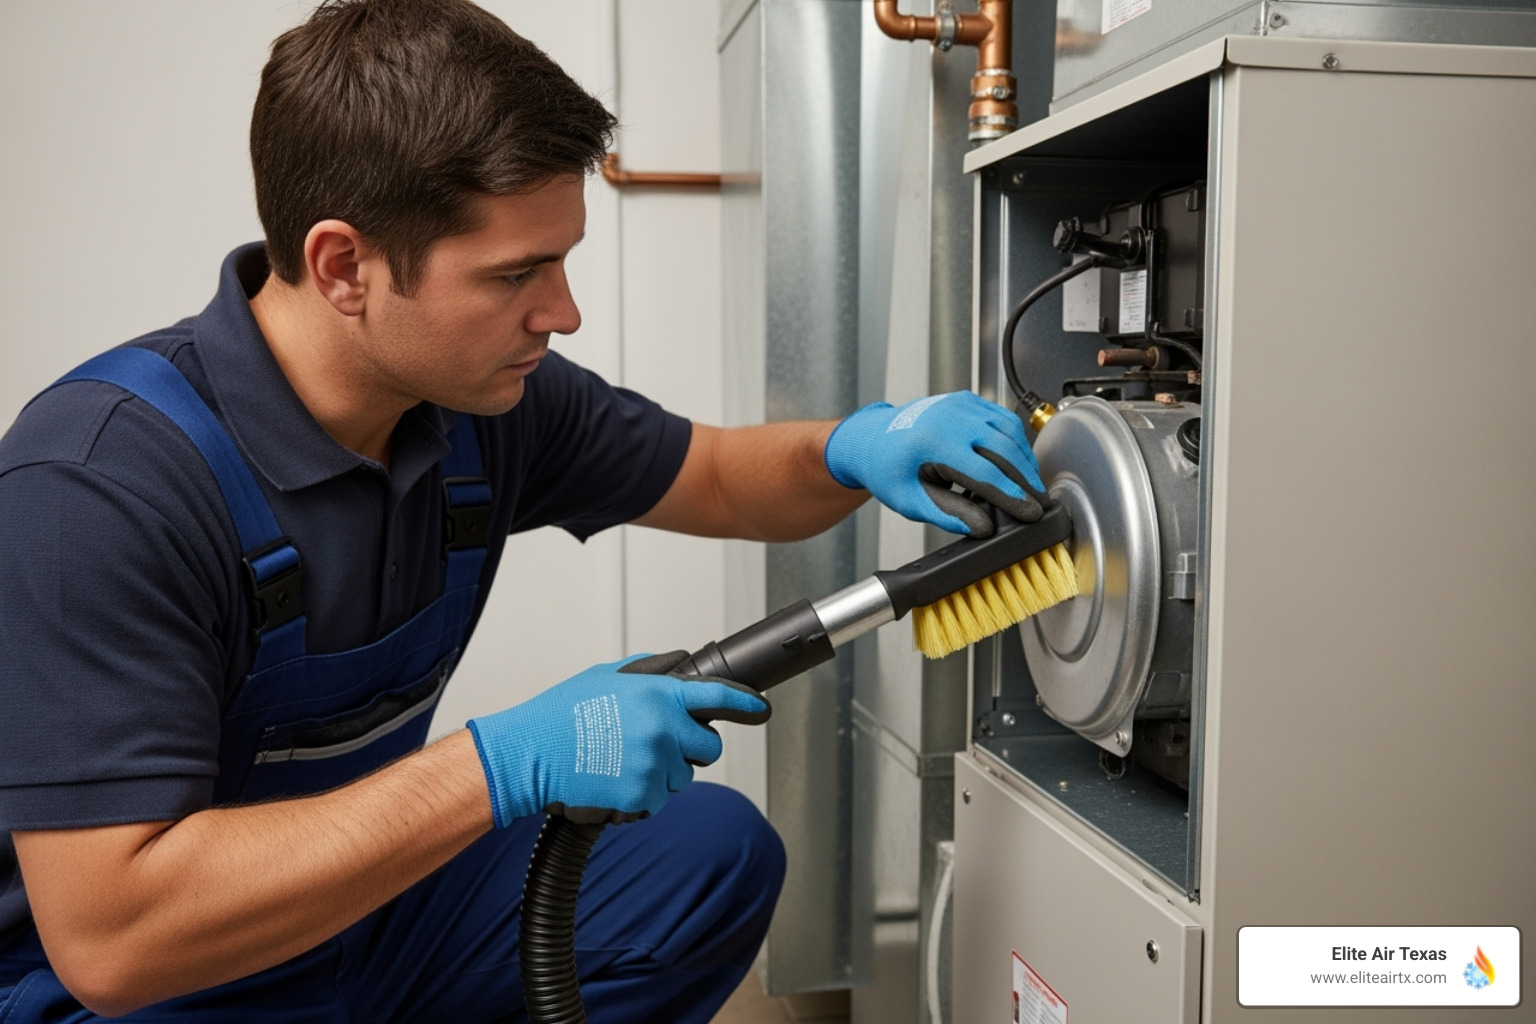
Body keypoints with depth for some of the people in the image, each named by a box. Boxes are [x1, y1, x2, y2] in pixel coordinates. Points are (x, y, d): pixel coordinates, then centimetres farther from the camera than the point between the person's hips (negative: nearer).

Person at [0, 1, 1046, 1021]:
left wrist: (855, 447, -16)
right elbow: (107, 937, -31)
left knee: (716, 849, -2)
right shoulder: (103, 482, -28)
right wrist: (507, 764, -35)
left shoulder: (487, 397, -8)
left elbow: (721, 479, 7)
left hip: (370, 905, 7)